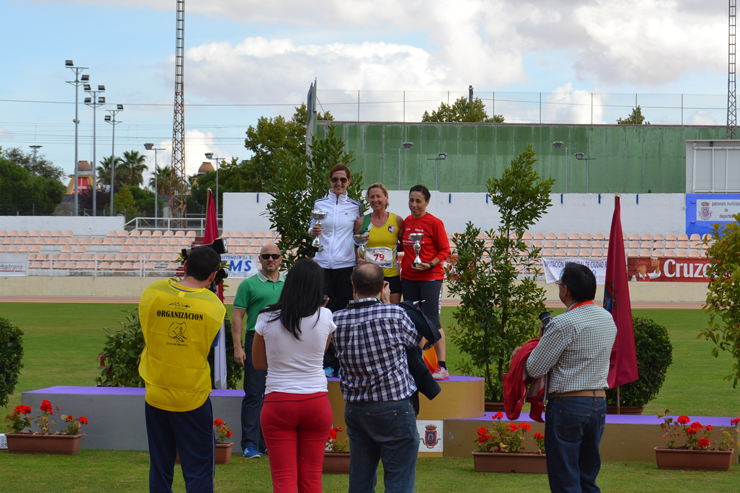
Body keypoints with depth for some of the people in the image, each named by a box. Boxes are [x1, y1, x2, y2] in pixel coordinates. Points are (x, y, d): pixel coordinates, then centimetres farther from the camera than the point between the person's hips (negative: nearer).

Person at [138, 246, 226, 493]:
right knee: (198, 472, 3)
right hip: (193, 396, -3)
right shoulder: (214, 306, -12)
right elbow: (214, 351, -3)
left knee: (159, 468, 13)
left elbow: (146, 335, 8)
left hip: (156, 393, 3)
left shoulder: (152, 293, -6)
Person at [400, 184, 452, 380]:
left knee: (432, 321, -11)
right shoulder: (406, 222, 10)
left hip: (430, 277, -6)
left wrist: (430, 264, -20)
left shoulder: (434, 223, -7)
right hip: (408, 278, 6)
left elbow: (445, 250, -6)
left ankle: (442, 367, -11)